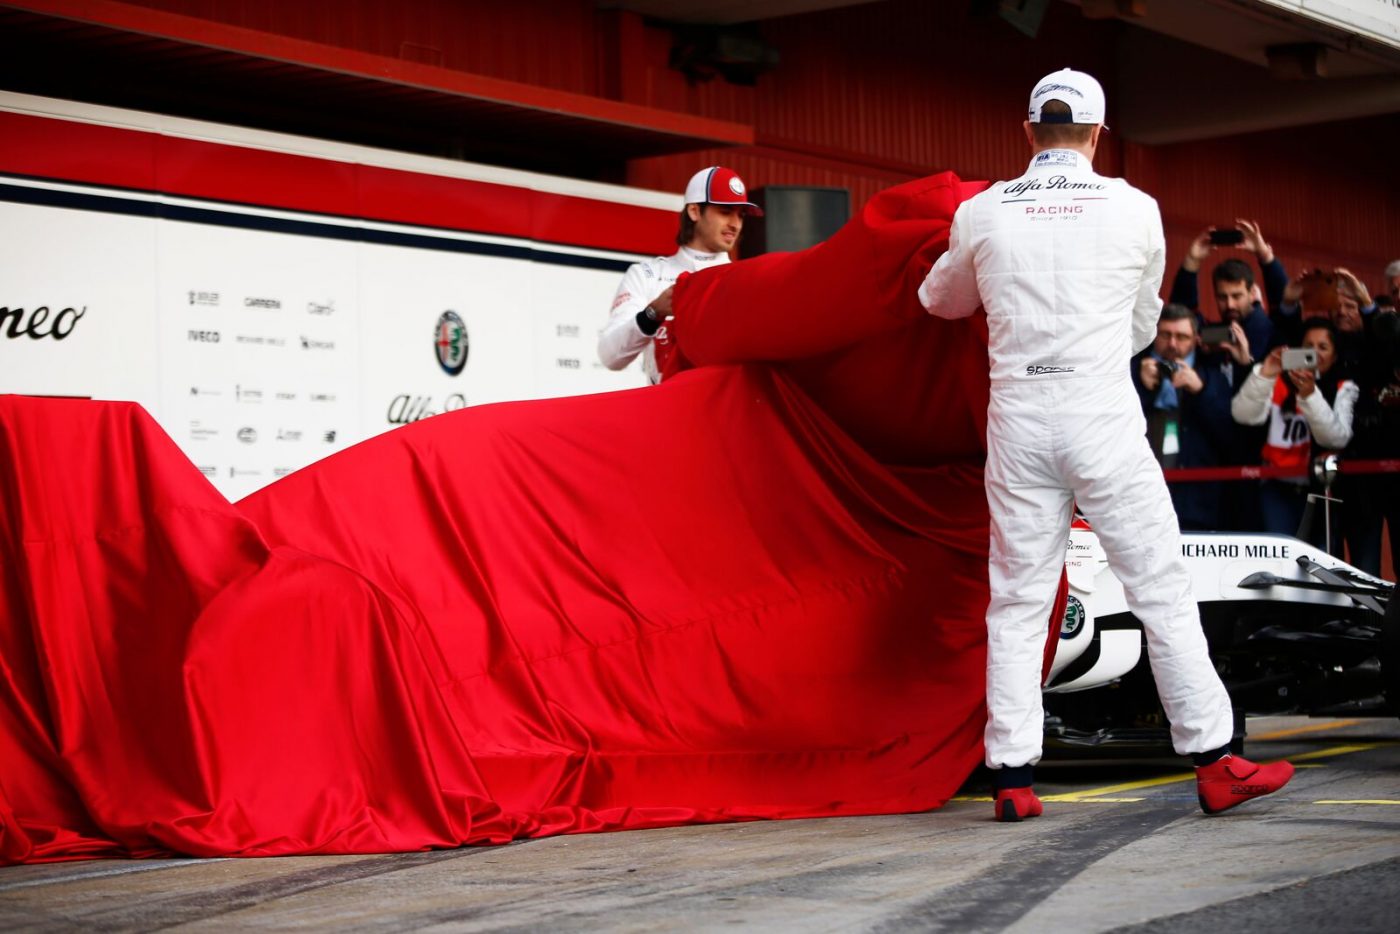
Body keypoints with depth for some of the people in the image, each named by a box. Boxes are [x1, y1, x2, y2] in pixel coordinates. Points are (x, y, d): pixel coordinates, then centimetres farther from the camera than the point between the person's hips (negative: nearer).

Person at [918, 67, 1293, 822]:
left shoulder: (981, 214, 5)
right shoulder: (1134, 209, 2)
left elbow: (940, 301, 24)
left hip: (1018, 417, 2)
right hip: (1103, 419, -2)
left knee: (1017, 599, 7)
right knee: (1161, 589, 3)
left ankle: (1012, 776, 5)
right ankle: (1214, 764, 5)